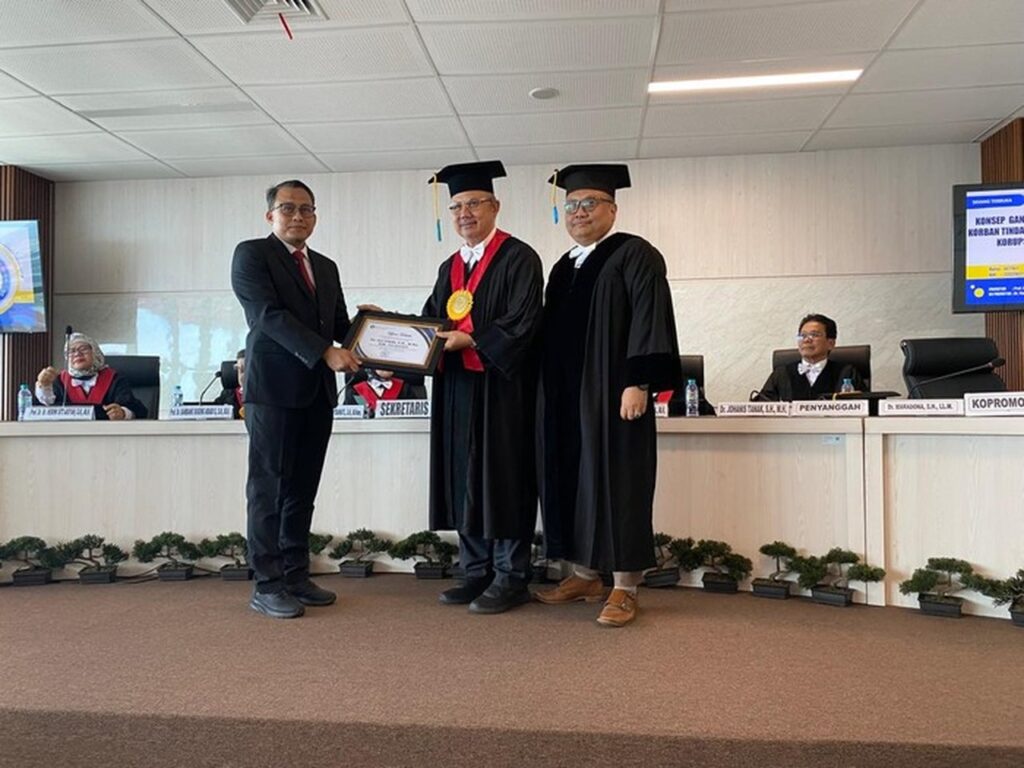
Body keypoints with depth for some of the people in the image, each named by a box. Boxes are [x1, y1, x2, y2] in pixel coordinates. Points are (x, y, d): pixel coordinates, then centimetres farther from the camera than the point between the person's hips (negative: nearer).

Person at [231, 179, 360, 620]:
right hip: (273, 387, -6)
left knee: (302, 489, 10)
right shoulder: (251, 254, -1)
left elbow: (340, 324, 15)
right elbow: (270, 315, -14)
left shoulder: (325, 267, 19)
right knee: (269, 488, 0)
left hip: (317, 390, 6)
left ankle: (295, 575, 19)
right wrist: (325, 352, -23)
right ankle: (267, 585, 7)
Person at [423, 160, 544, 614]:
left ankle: (510, 579, 9)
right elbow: (431, 322, 16)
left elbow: (523, 323, -13)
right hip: (458, 390, 7)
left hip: (502, 388, -7)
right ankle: (477, 573, 19)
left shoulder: (518, 258, -4)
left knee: (503, 479, -1)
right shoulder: (450, 268, 18)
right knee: (465, 481, 8)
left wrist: (471, 339, -19)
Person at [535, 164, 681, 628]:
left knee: (615, 481, -3)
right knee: (571, 480, 10)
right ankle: (585, 575, 22)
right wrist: (548, 389, 16)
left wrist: (638, 383, -21)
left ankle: (624, 588, 6)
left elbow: (650, 319, -13)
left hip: (611, 394, -7)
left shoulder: (634, 255, -4)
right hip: (564, 398, 8)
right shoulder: (563, 267, 19)